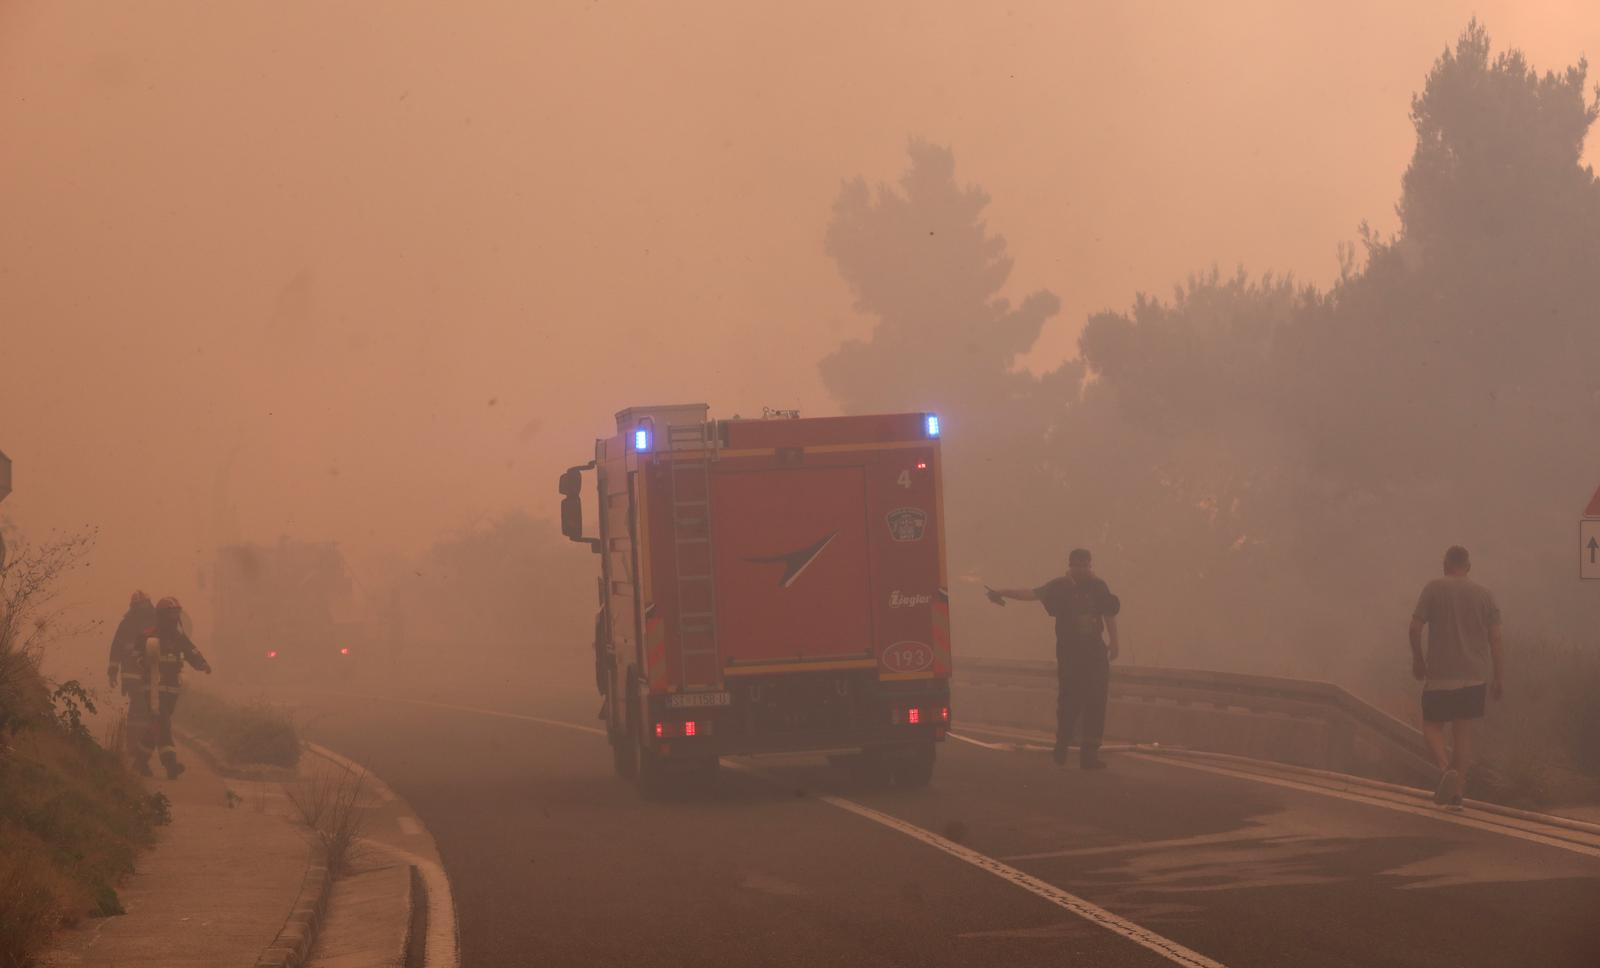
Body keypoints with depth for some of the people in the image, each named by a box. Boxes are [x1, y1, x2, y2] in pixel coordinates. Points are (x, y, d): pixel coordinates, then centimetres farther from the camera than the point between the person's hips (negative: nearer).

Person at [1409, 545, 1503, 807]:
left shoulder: (1433, 589, -4)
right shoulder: (1484, 594, 4)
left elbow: (1415, 628, -8)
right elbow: (1496, 639, 2)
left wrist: (1417, 658, 7)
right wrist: (1498, 677, 8)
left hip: (1440, 674, -3)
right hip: (1475, 674, 3)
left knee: (1432, 726, 8)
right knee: (1463, 727, 12)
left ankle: (1447, 768, -19)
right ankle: (1457, 789, 11)